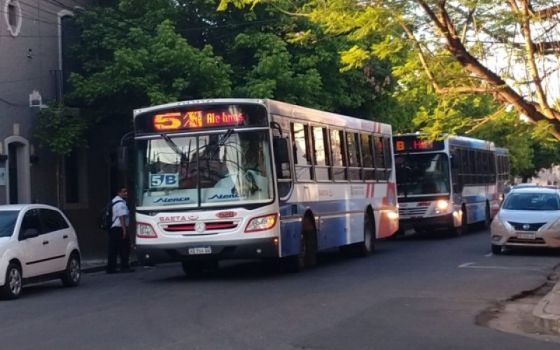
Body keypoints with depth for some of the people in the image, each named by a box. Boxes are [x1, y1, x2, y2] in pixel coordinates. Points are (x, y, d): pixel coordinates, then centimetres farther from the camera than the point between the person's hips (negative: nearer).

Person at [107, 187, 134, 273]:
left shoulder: (114, 202, 20)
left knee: (113, 249, 8)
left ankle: (110, 268, 8)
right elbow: (121, 217, -19)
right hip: (119, 228, -10)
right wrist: (124, 229, -22)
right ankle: (124, 267, -4)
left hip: (112, 229, 10)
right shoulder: (121, 203, -11)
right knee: (124, 248, -4)